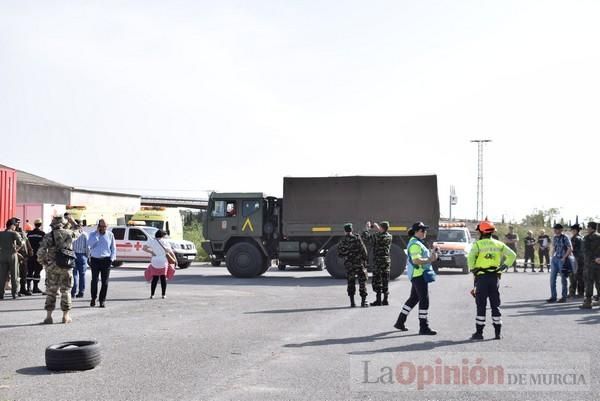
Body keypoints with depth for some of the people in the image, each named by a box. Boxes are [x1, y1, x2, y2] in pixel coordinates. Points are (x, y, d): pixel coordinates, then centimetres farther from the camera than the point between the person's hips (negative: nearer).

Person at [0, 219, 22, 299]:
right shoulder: (14, 233, -5)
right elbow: (20, 243, -16)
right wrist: (16, 248, 1)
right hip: (12, 255, -3)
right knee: (14, 275, 6)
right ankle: (14, 293, 6)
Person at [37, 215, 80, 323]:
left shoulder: (49, 236, -5)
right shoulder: (69, 233, 1)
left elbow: (41, 251, -12)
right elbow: (78, 233, 24)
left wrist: (42, 262, 3)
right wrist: (73, 224, 37)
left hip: (52, 267, -1)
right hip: (66, 267, 1)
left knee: (51, 291, 7)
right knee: (66, 291, 9)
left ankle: (49, 316, 6)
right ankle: (66, 316, 12)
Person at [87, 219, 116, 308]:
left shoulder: (110, 235, 6)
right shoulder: (92, 235, 4)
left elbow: (113, 247, 11)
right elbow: (89, 245, -13)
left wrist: (112, 258, -1)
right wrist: (97, 234, -13)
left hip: (106, 260, 0)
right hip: (95, 260, 0)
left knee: (105, 282, -1)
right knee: (94, 280, 2)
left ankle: (102, 300, 6)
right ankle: (93, 299, 17)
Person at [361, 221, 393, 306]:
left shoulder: (376, 236, -15)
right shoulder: (389, 236, 4)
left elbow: (365, 238, -8)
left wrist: (368, 228, 3)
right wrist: (377, 229, 21)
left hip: (378, 261, -6)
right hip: (387, 260, 6)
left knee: (377, 281, 0)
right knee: (385, 281, 10)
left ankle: (378, 300, -2)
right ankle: (385, 300, 12)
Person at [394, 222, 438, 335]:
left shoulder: (418, 243, 18)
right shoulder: (415, 244, -16)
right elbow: (416, 260, -25)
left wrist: (431, 255, 10)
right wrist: (430, 260, -18)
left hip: (418, 275, 11)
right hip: (418, 274, -11)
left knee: (413, 299, 17)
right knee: (424, 300, -9)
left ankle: (400, 322, 25)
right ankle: (424, 328, -6)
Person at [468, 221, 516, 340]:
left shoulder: (478, 244, -6)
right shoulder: (499, 244, 7)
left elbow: (470, 257, -22)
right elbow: (512, 255, 1)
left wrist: (472, 269, -8)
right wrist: (504, 267, 4)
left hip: (482, 277, -4)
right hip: (495, 277, 4)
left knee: (481, 305, 1)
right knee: (495, 305, 10)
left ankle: (479, 332, 3)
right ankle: (498, 332, 12)